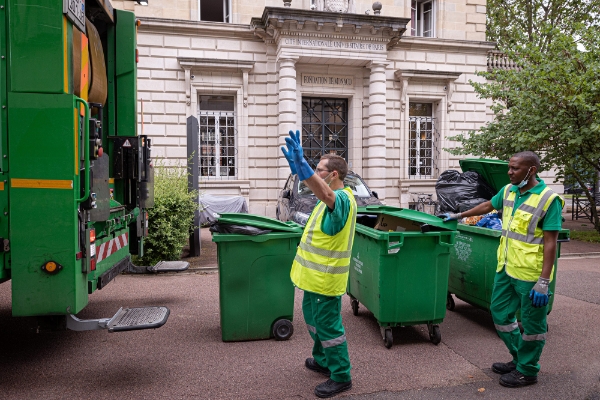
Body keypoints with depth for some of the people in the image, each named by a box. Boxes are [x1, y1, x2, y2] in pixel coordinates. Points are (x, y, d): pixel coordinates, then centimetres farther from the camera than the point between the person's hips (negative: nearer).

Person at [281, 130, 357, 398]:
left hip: (326, 278, -10)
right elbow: (315, 187, 19)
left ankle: (341, 377, 18)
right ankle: (322, 360, 43)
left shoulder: (342, 199, -24)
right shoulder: (332, 196, 7)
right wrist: (296, 163, 6)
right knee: (313, 318, 24)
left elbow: (322, 192, -45)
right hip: (314, 275, 10)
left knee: (328, 326, 2)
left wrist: (300, 162, -56)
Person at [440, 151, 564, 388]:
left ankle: (527, 371, 25)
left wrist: (544, 281, -20)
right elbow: (488, 206, 25)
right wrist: (458, 216, 31)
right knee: (500, 313, 17)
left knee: (531, 323, 8)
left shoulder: (548, 199, -15)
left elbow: (550, 242, -17)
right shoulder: (508, 191, 6)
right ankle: (519, 359, 36)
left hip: (530, 274, -7)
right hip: (506, 268, 8)